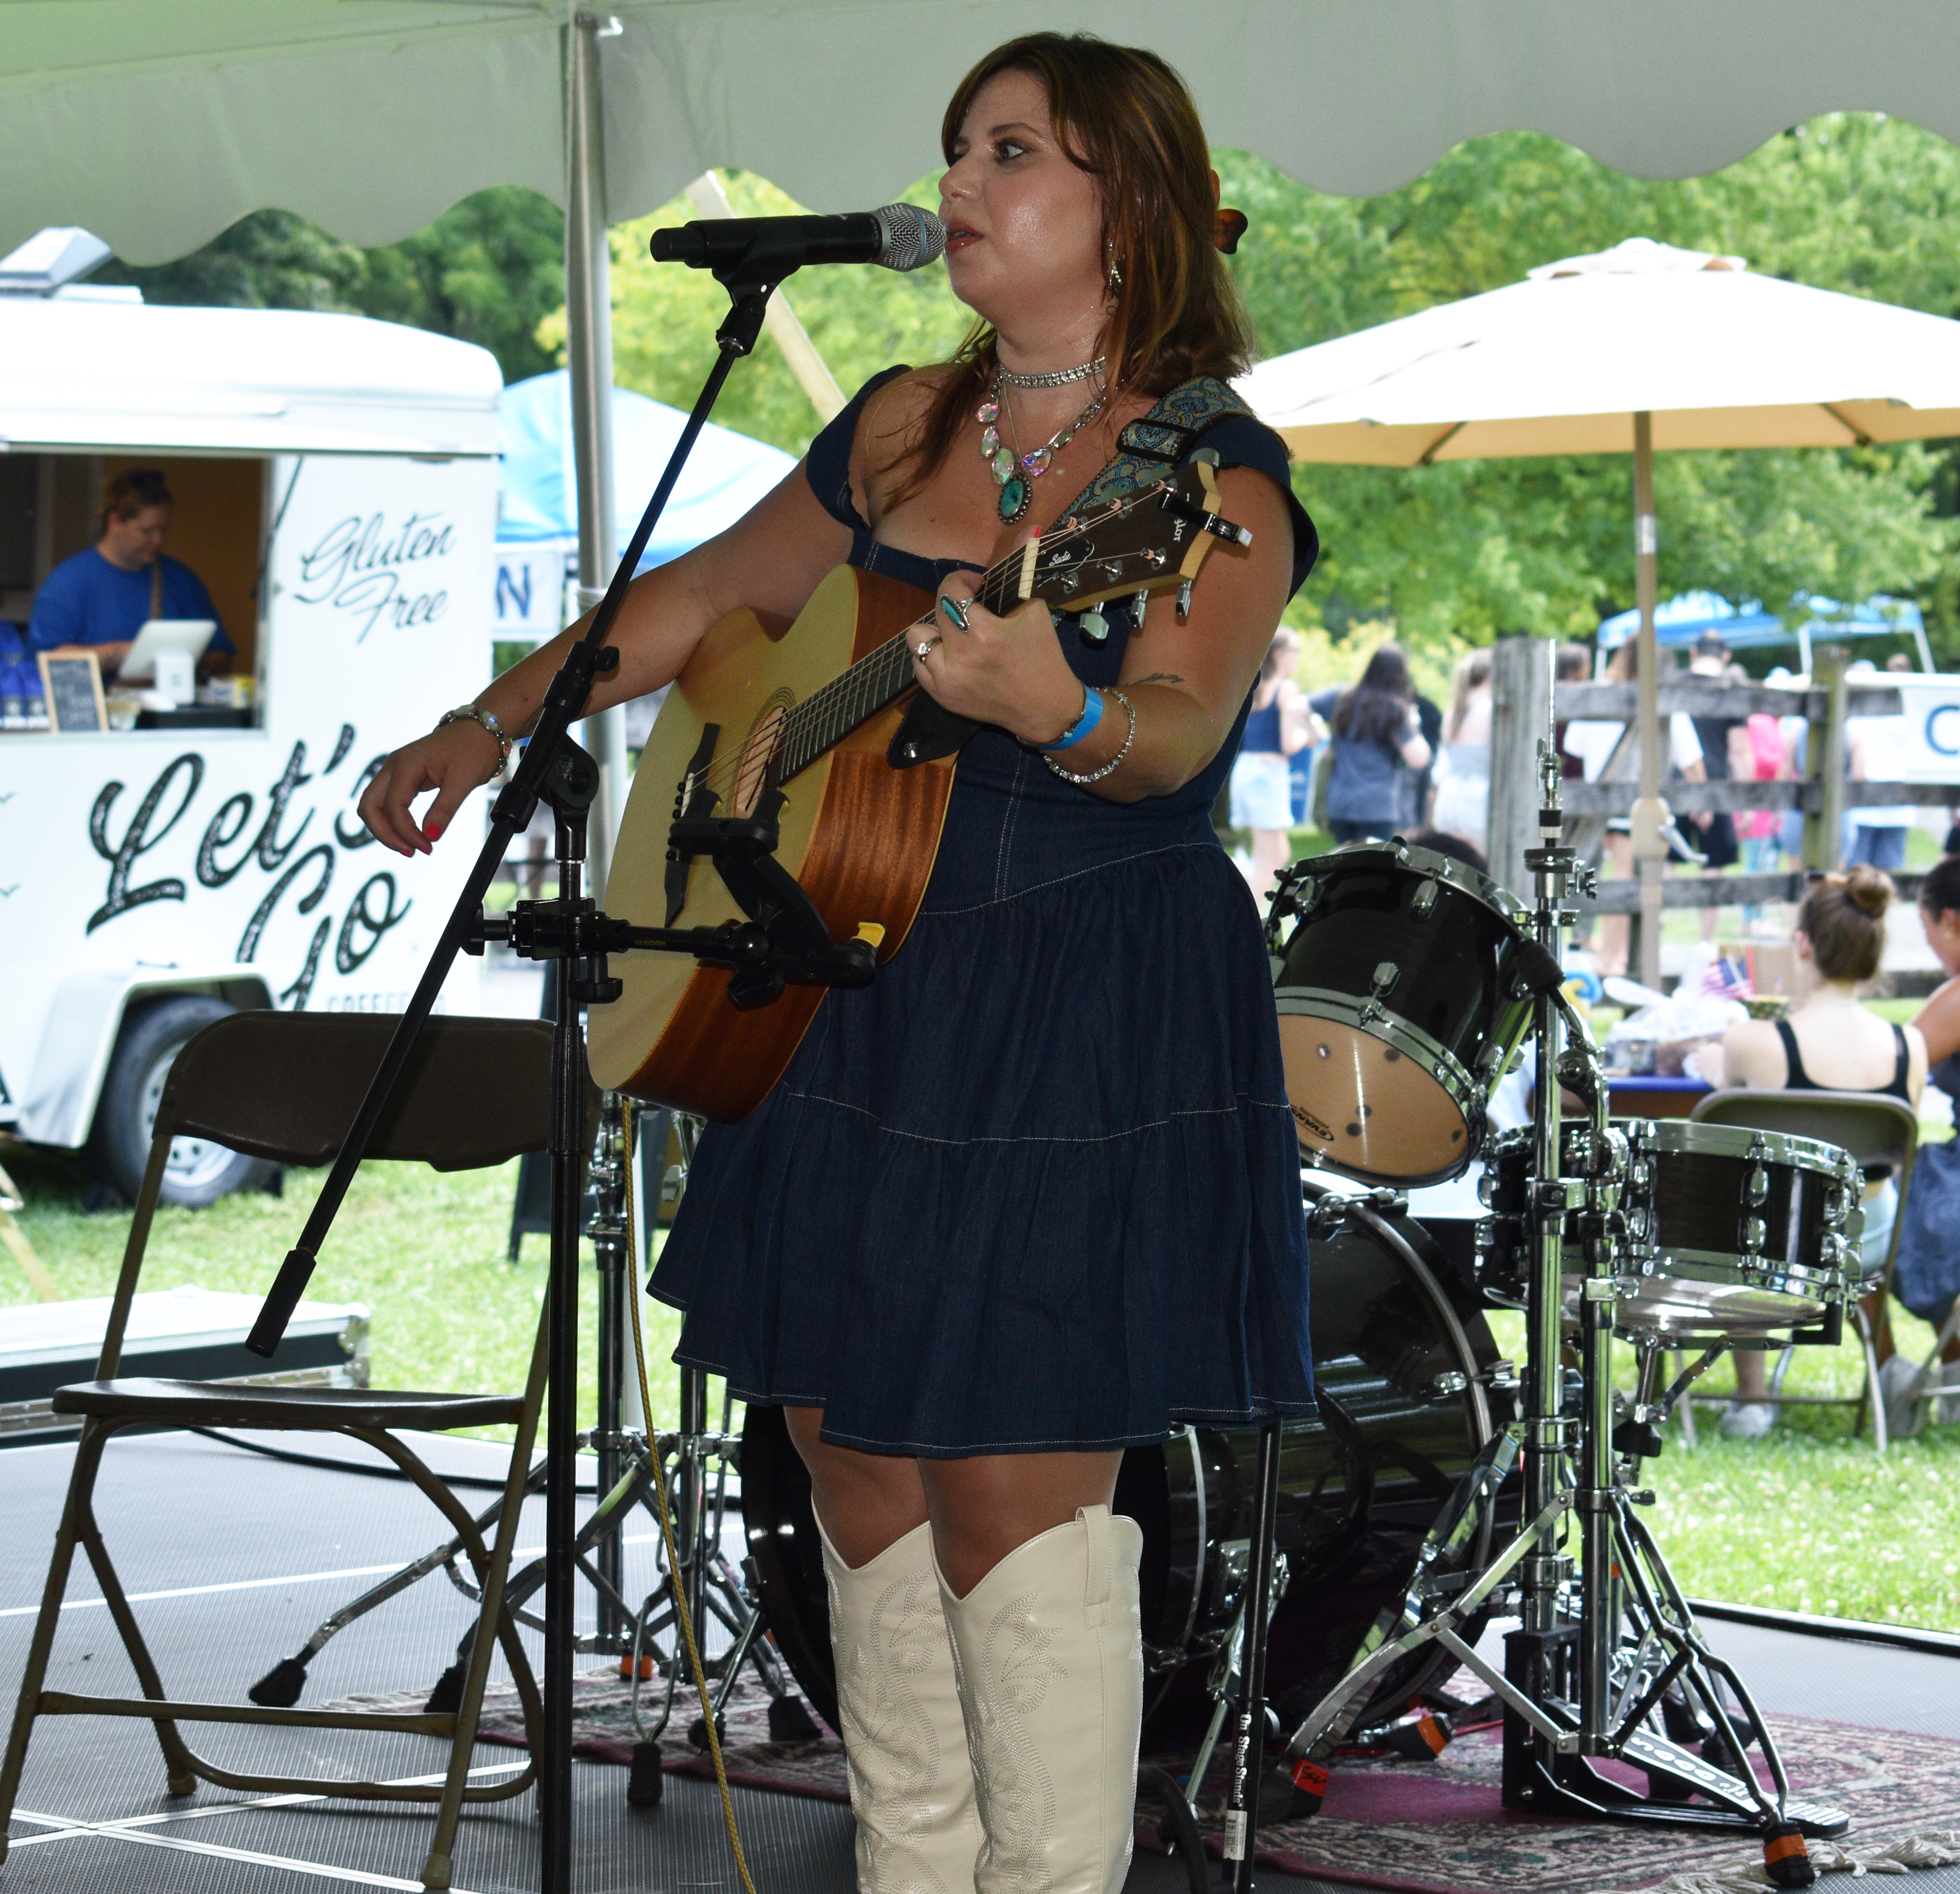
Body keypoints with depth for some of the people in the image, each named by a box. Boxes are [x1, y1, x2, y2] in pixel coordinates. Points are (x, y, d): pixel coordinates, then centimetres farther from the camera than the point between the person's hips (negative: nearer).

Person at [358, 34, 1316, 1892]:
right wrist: (484, 727, 21)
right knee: (858, 1463, 9)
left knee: (1010, 1489, -8)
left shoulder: (1212, 473, -10)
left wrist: (1063, 714, -49)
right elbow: (712, 594, 24)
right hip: (860, 999, 7)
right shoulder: (898, 429, 10)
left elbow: (1180, 730, -27)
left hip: (1086, 1022, -7)